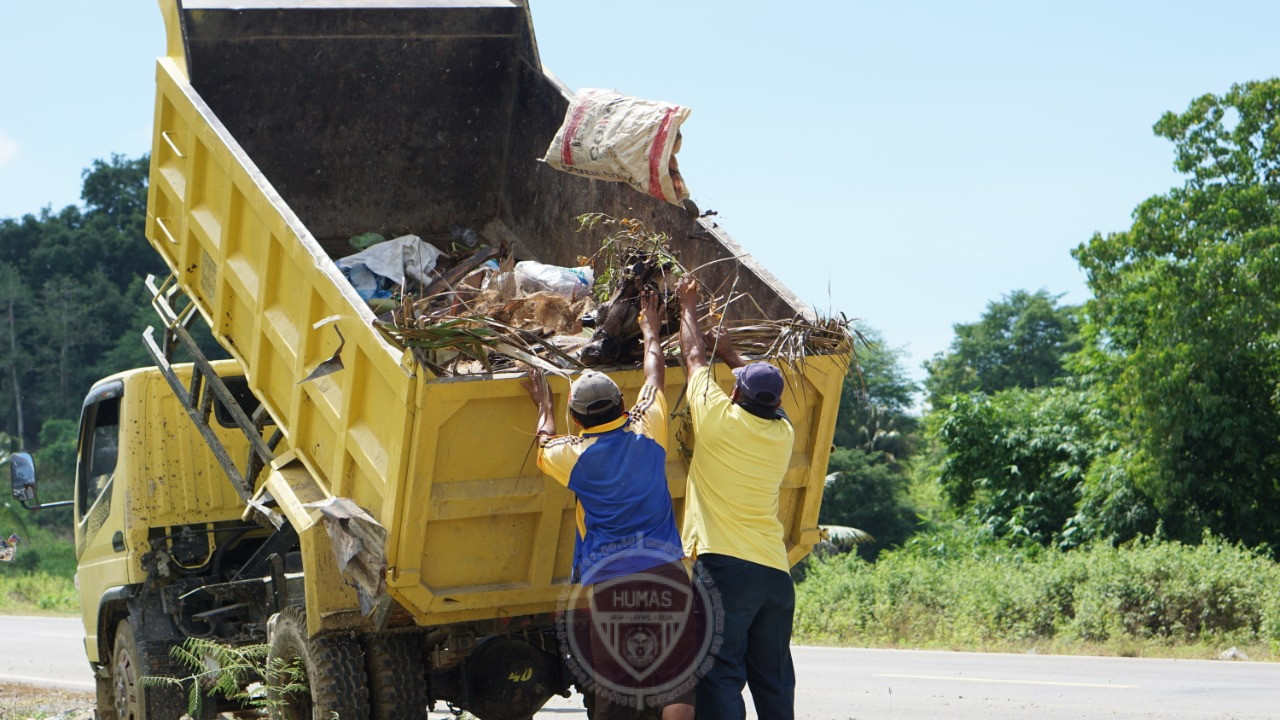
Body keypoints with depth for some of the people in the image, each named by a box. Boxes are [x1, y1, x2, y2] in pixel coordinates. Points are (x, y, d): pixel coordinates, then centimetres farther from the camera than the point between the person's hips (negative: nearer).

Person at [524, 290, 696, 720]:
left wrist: (544, 406, 44)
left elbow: (544, 445, 28)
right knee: (676, 683, -5)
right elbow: (655, 376, 24)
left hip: (607, 580, -1)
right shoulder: (647, 432, 5)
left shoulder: (574, 455, 2)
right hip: (664, 570, 1)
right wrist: (650, 330, 40)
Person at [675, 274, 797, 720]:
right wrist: (730, 354, 44)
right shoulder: (783, 433, 9)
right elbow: (767, 397, 33)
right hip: (776, 571, 6)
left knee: (721, 678, -9)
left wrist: (688, 306, 27)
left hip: (724, 567, -6)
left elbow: (695, 358, 12)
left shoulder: (720, 420, -4)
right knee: (775, 681, 11)